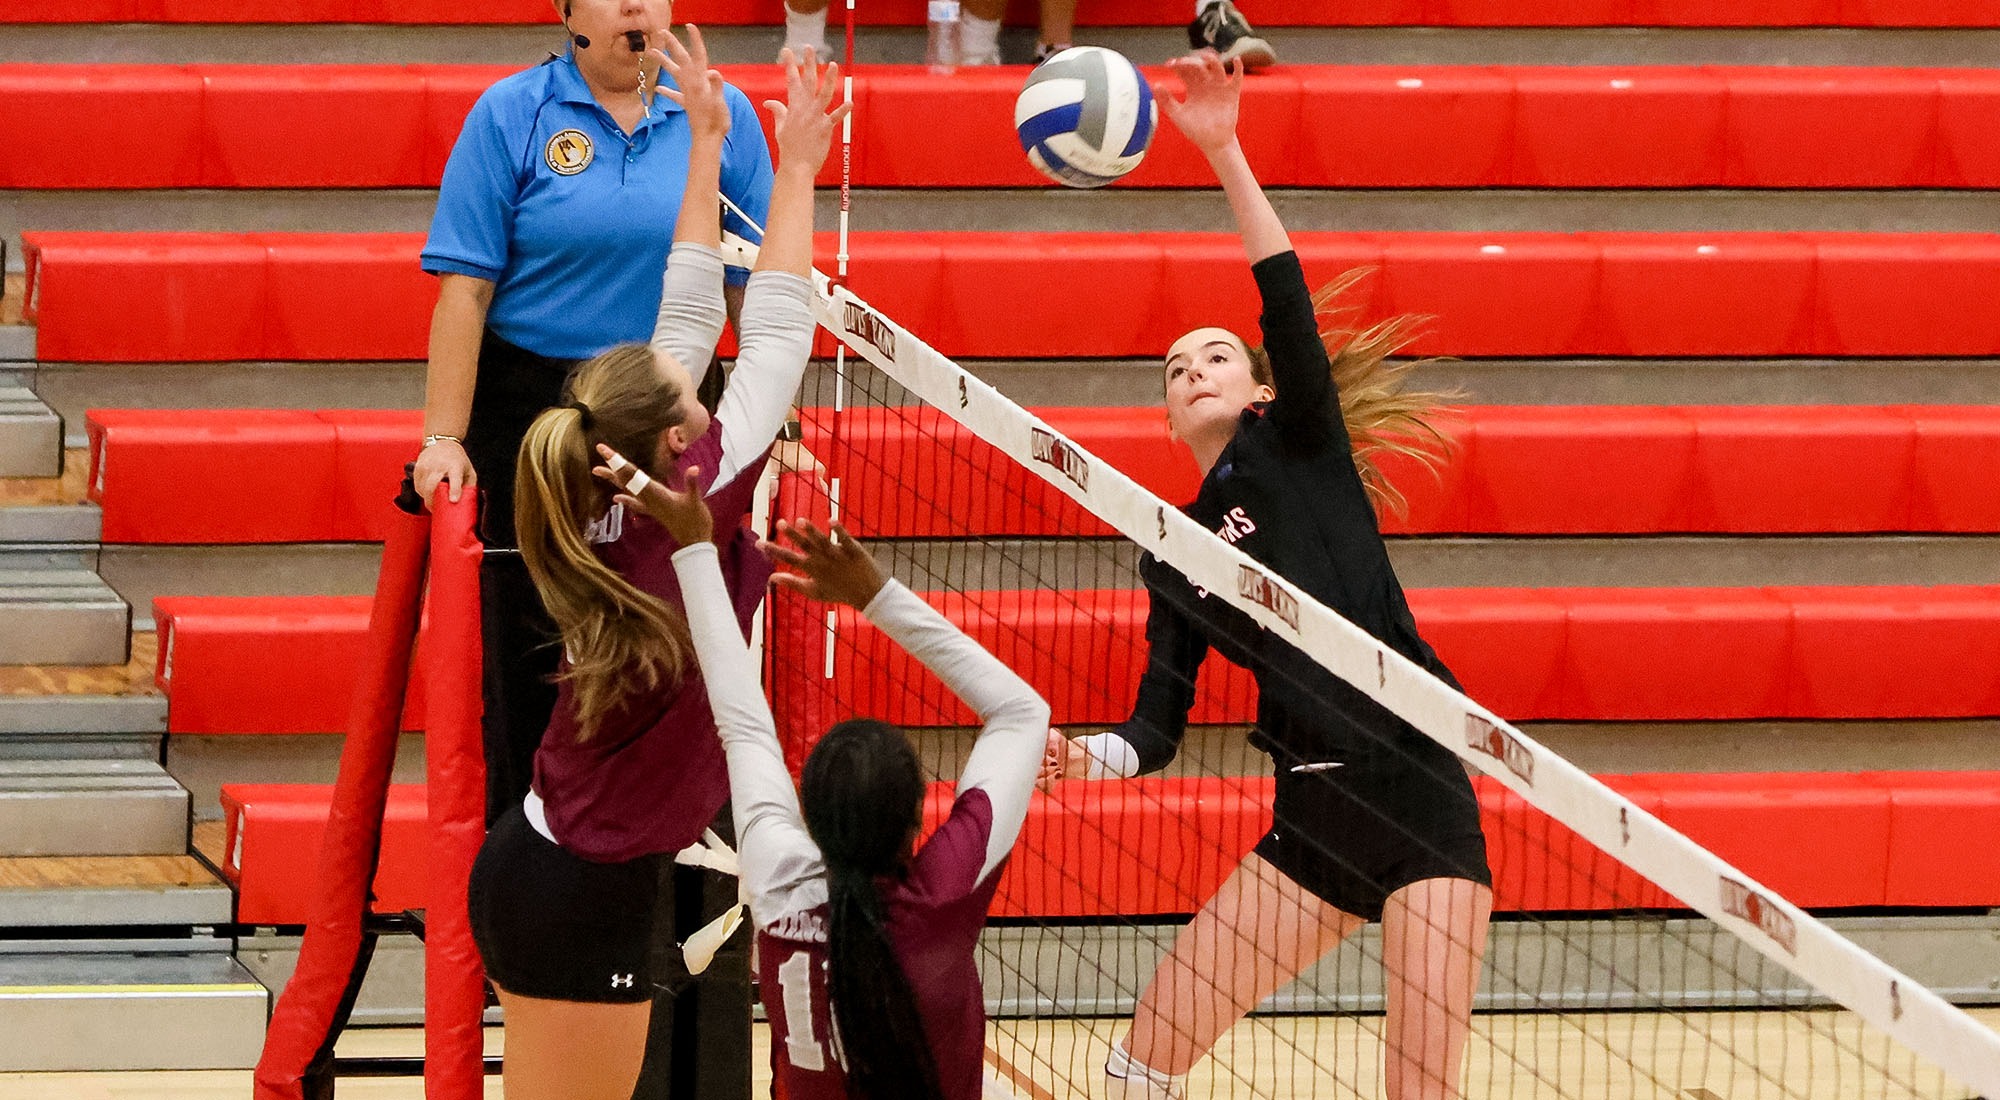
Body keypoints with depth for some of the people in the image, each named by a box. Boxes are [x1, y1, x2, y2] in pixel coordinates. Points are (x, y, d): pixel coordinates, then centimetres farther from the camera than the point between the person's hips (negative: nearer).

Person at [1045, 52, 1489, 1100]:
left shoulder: (1299, 446, 5)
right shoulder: (1174, 552, 16)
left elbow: (1289, 305, -11)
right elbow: (1158, 727, 13)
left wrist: (1224, 151, -22)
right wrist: (1082, 755, -9)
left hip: (1418, 791, -6)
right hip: (1310, 819, 6)